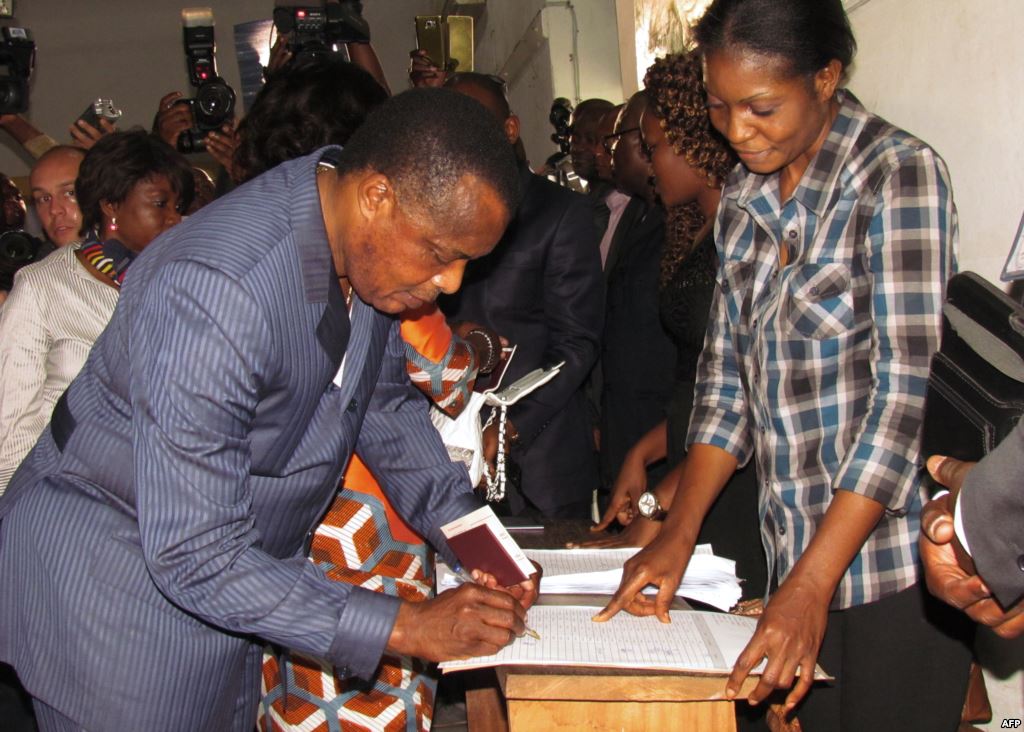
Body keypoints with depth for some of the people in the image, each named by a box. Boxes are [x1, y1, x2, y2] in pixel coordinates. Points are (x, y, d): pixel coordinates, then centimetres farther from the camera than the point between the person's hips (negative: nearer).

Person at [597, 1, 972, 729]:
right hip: (796, 558, 6)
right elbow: (727, 374, 10)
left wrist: (811, 585, -21)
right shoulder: (743, 200, 9)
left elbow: (911, 388, -18)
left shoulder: (898, 173, -11)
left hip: (891, 564, -5)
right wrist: (678, 534, -1)